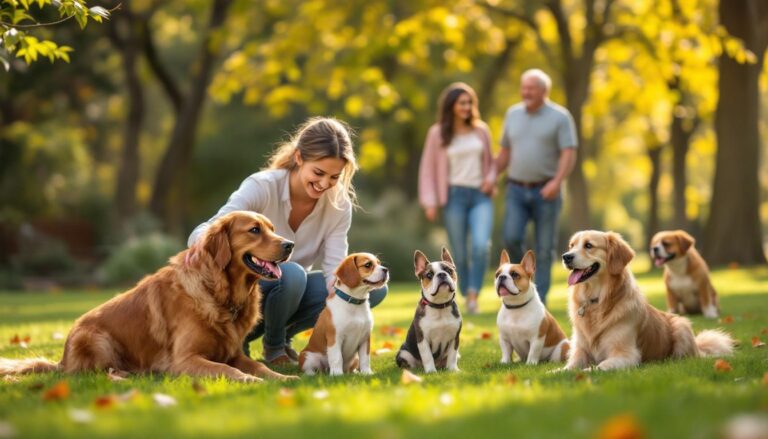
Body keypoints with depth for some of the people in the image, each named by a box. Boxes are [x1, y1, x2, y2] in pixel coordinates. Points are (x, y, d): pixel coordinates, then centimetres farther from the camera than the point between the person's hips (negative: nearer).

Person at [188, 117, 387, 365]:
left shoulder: (339, 204, -10)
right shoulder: (261, 187, -23)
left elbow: (335, 266, -15)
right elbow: (202, 232, -34)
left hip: (294, 290, 5)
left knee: (374, 288, -15)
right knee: (292, 274, -38)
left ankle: (280, 336, -2)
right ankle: (273, 345, -7)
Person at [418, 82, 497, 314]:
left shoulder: (481, 130, 8)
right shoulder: (437, 133, 0)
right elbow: (427, 169, 3)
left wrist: (491, 179, -2)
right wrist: (430, 202, -4)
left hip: (481, 196, 1)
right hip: (454, 196, -1)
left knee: (481, 245, -21)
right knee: (460, 253, 1)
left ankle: (474, 295, -14)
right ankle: (466, 296, 19)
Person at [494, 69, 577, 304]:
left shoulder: (560, 117, -6)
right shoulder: (513, 114, 8)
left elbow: (569, 155, -13)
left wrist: (557, 182, -28)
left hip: (546, 191, -3)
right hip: (516, 190, 3)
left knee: (544, 248, -2)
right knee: (511, 238, -15)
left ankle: (538, 300, 5)